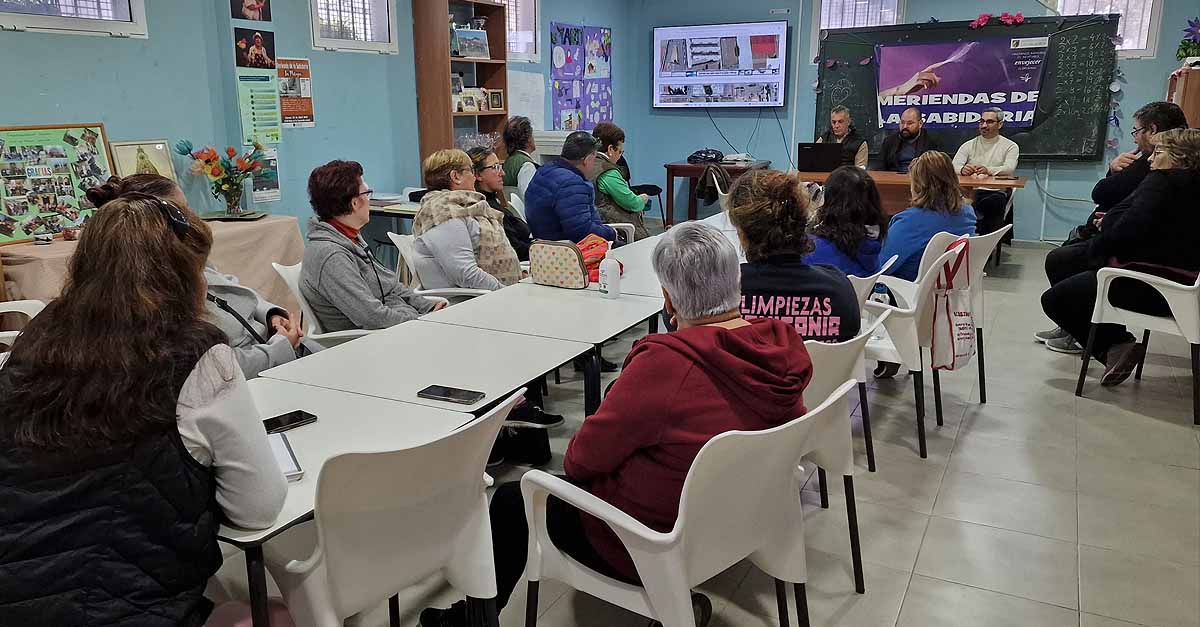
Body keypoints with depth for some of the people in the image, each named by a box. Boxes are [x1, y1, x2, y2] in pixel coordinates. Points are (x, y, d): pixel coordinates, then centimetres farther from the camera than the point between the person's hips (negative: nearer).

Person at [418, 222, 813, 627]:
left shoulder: (666, 362, -32)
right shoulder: (781, 348, -10)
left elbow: (584, 457, -18)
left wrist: (573, 457, 5)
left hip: (655, 546, -8)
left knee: (510, 502, 15)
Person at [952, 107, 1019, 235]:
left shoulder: (1010, 146, 12)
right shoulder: (968, 145, 19)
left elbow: (1009, 169, -7)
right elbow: (954, 167, 4)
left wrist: (989, 171, -30)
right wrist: (962, 170, -23)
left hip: (995, 192, -1)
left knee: (996, 201, -37)